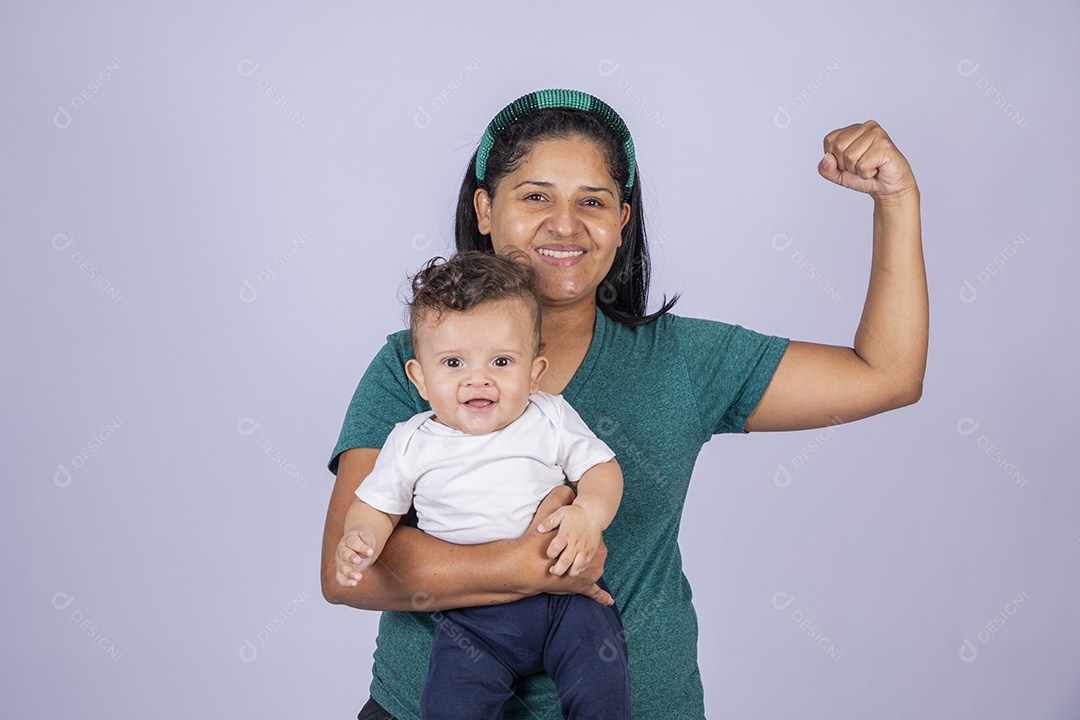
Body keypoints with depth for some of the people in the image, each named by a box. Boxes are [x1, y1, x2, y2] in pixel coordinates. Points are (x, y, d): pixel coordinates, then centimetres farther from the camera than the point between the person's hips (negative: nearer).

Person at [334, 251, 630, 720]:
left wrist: (589, 513, -15)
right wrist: (359, 540, -12)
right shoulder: (411, 443, 4)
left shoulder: (550, 420, 4)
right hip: (472, 615, 0)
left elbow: (601, 468, 7)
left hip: (563, 592, 0)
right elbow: (376, 504, 11)